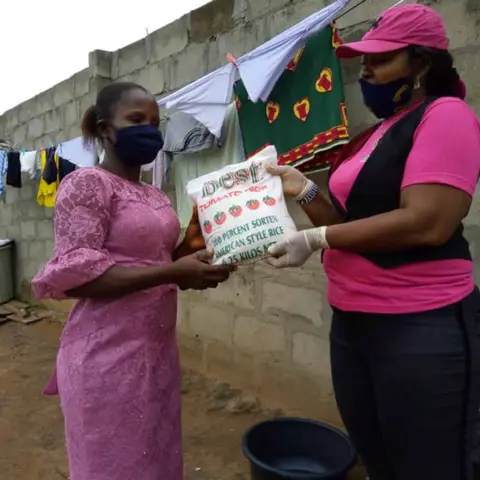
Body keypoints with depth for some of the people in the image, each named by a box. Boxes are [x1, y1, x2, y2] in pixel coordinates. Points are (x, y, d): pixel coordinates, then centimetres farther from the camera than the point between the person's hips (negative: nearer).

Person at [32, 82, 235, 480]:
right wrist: (173, 273, -26)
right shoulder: (87, 184, -11)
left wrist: (190, 246, -2)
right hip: (109, 355, -7)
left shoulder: (155, 195, 12)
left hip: (157, 349, 7)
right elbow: (75, 275, -20)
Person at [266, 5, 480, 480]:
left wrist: (317, 239, -17)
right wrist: (305, 192, 1)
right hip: (352, 322, 8)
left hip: (422, 329, -8)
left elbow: (427, 223, -23)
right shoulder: (372, 136, 15)